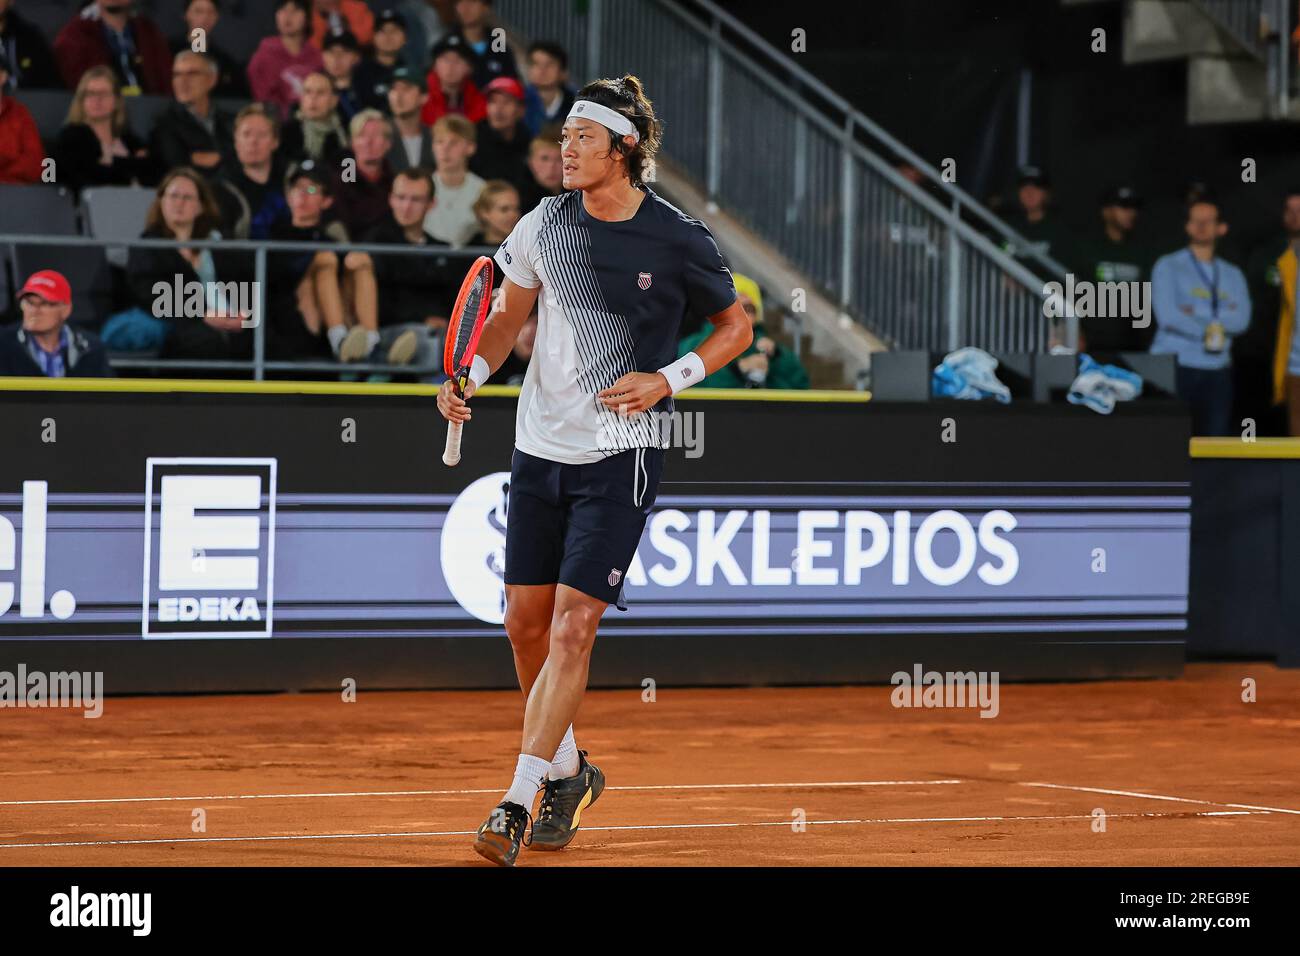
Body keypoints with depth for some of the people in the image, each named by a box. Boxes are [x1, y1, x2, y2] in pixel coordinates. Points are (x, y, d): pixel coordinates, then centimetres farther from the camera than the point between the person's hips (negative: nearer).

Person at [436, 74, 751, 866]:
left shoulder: (678, 241, -9)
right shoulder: (544, 226, 1)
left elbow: (736, 326, 4)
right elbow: (508, 318, 14)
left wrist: (667, 378, -11)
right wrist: (471, 375, -4)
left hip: (621, 456, -5)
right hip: (540, 449, 5)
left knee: (573, 627, -12)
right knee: (527, 622, 9)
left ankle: (519, 801, -11)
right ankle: (568, 770, 31)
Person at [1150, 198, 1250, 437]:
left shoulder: (1232, 275, 15)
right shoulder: (1168, 267, 4)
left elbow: (1242, 319, -1)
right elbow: (1168, 316, -10)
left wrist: (1197, 314, -10)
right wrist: (1212, 329, -5)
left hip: (1217, 370, 4)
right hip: (1175, 366, -4)